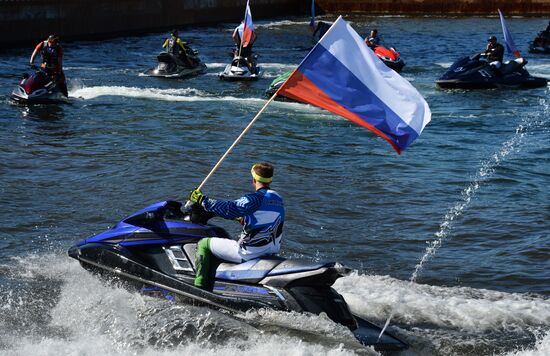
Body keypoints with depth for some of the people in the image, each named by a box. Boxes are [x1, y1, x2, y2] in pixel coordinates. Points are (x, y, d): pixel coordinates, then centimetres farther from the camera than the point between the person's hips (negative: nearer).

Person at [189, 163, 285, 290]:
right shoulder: (278, 199, 8)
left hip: (249, 253, -9)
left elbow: (230, 208, -26)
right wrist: (242, 219, 30)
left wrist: (203, 200, -18)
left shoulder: (256, 198, -19)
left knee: (204, 244, 4)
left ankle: (199, 288, 1)